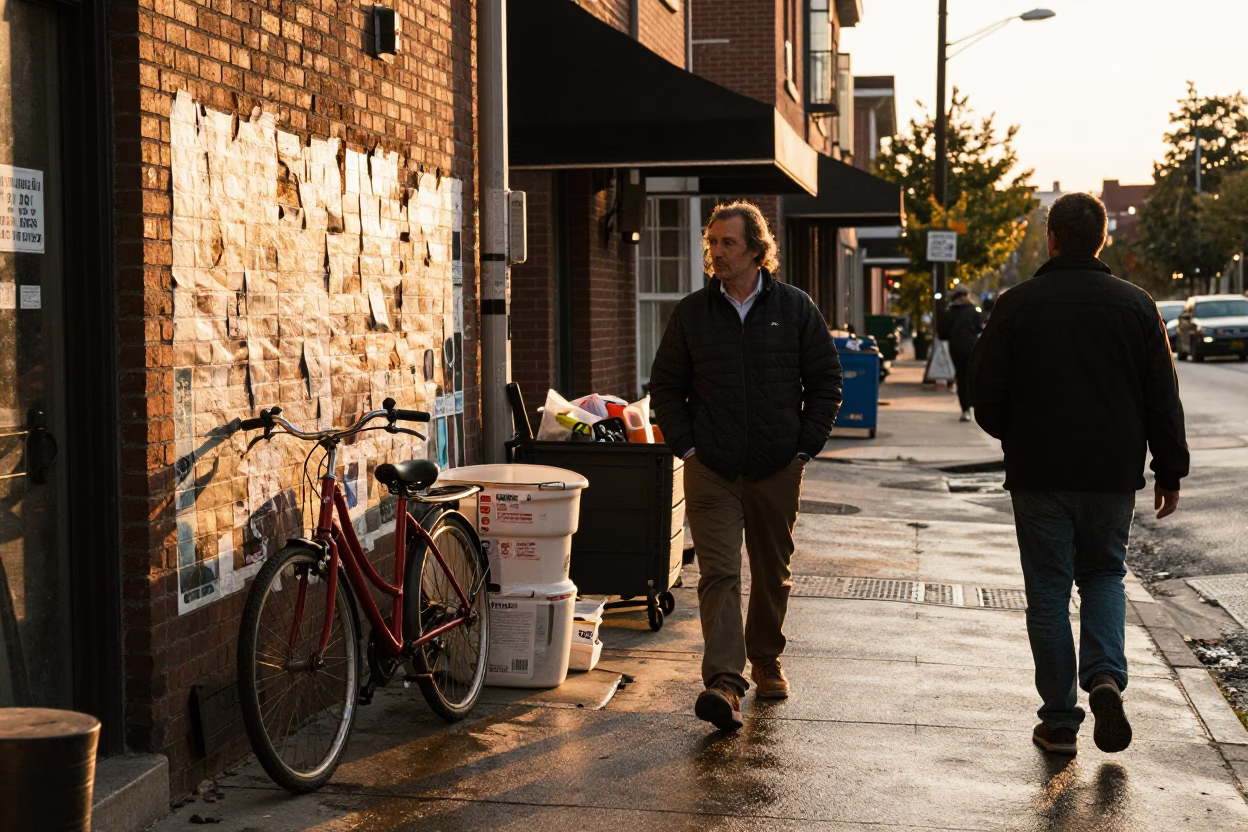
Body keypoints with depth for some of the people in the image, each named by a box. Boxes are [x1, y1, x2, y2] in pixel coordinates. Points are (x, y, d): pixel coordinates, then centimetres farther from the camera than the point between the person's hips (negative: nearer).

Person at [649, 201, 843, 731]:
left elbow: (826, 379, 7)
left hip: (777, 470, 1)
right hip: (712, 470, -1)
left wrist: (805, 447, 0)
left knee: (773, 573, 13)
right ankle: (724, 682, -17)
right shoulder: (692, 313, 4)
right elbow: (665, 385, 10)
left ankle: (766, 662, 33)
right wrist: (685, 445, 0)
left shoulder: (794, 308, 2)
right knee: (718, 573, -11)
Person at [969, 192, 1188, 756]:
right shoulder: (1136, 306, 0)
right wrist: (1170, 473, 10)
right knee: (1104, 574, 20)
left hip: (1039, 476, -2)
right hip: (1113, 474, 2)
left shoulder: (1018, 305, -5)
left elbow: (986, 396, -3)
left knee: (1049, 590, 7)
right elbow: (1164, 399, 2)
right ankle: (1105, 674, -4)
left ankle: (1060, 721, 8)